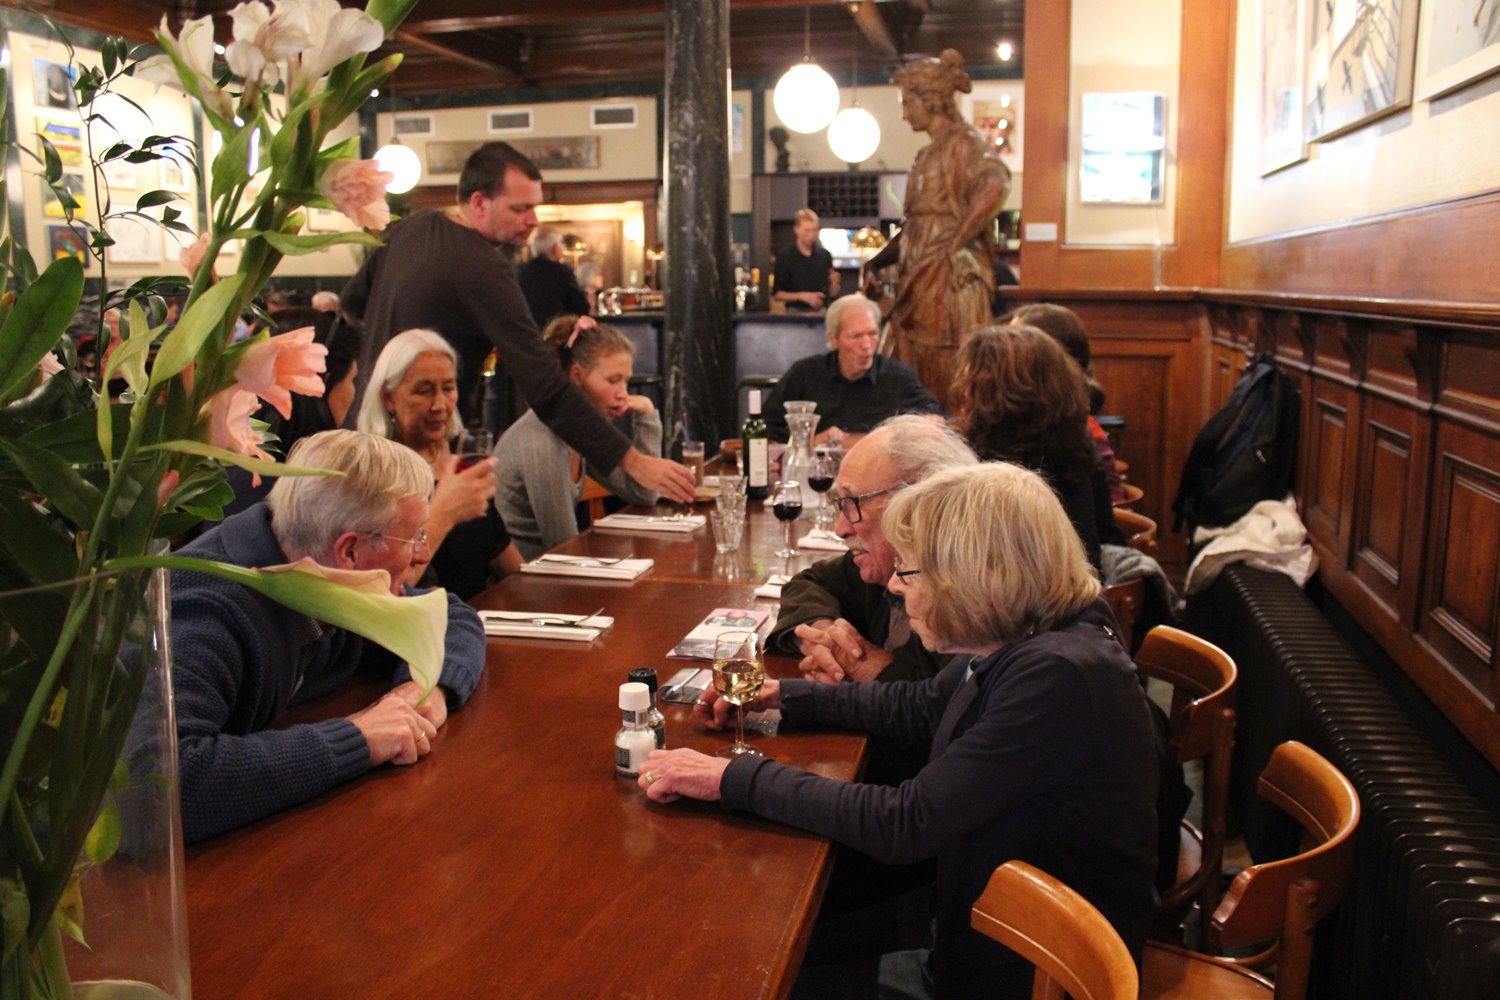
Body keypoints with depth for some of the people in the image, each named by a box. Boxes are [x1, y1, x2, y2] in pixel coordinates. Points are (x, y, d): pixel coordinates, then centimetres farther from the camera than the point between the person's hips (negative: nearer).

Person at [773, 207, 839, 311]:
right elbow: (777, 295, -3)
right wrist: (802, 296, -15)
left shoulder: (824, 255, 6)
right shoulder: (784, 257, -2)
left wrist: (834, 283, -10)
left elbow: (832, 293, 12)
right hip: (797, 312, -3)